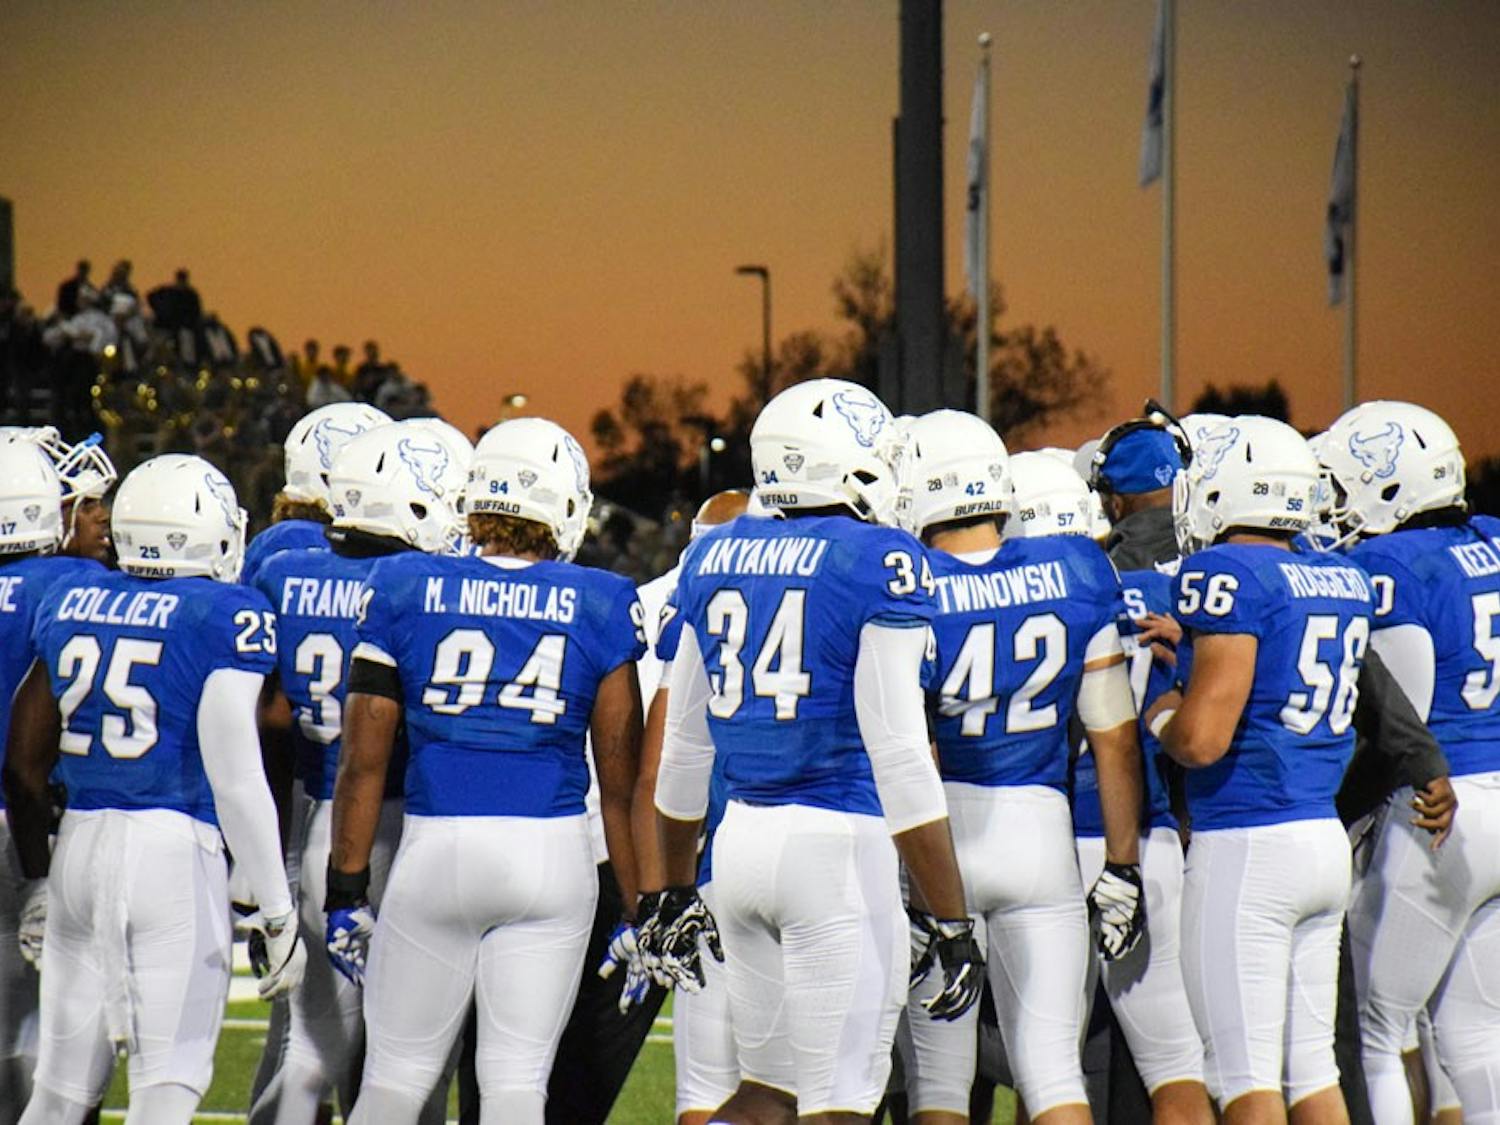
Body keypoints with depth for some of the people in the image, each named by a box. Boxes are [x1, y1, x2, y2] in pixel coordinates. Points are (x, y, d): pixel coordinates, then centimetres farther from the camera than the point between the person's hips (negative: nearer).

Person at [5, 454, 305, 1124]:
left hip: (80, 841, 5)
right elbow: (236, 780, -10)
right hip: (175, 847, -5)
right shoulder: (226, 616, -7)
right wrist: (277, 912, -5)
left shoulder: (69, 603, 10)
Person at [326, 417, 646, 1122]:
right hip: (551, 852, 0)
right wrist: (639, 906, 12)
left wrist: (347, 892, 8)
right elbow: (620, 783, 4)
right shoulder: (600, 608, 1)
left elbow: (364, 761, 2)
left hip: (436, 851, 0)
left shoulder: (405, 591, 1)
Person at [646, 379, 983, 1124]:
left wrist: (675, 890, 28)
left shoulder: (715, 557, 11)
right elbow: (899, 755, -13)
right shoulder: (881, 563, -9)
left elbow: (685, 744, 18)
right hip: (839, 843, -7)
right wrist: (950, 921, -10)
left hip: (741, 839, 7)